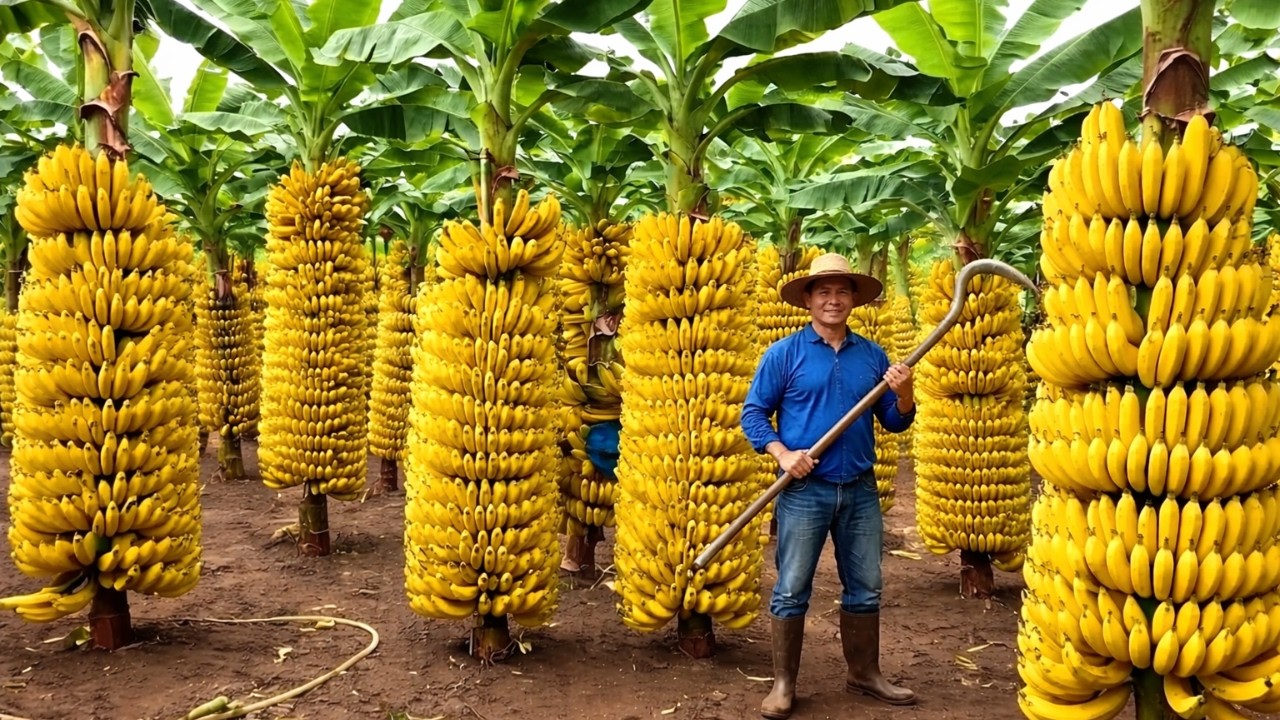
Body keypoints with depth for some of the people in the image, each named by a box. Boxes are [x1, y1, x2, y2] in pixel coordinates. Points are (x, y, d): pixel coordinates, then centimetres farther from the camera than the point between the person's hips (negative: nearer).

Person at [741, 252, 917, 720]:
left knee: (865, 588, 13)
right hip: (804, 491, -3)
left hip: (861, 489, 4)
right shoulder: (784, 353, -3)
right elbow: (752, 413, -2)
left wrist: (903, 395, -11)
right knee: (791, 590, 2)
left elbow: (895, 423, 10)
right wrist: (783, 454, -16)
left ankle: (865, 673, 30)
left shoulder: (872, 355, 7)